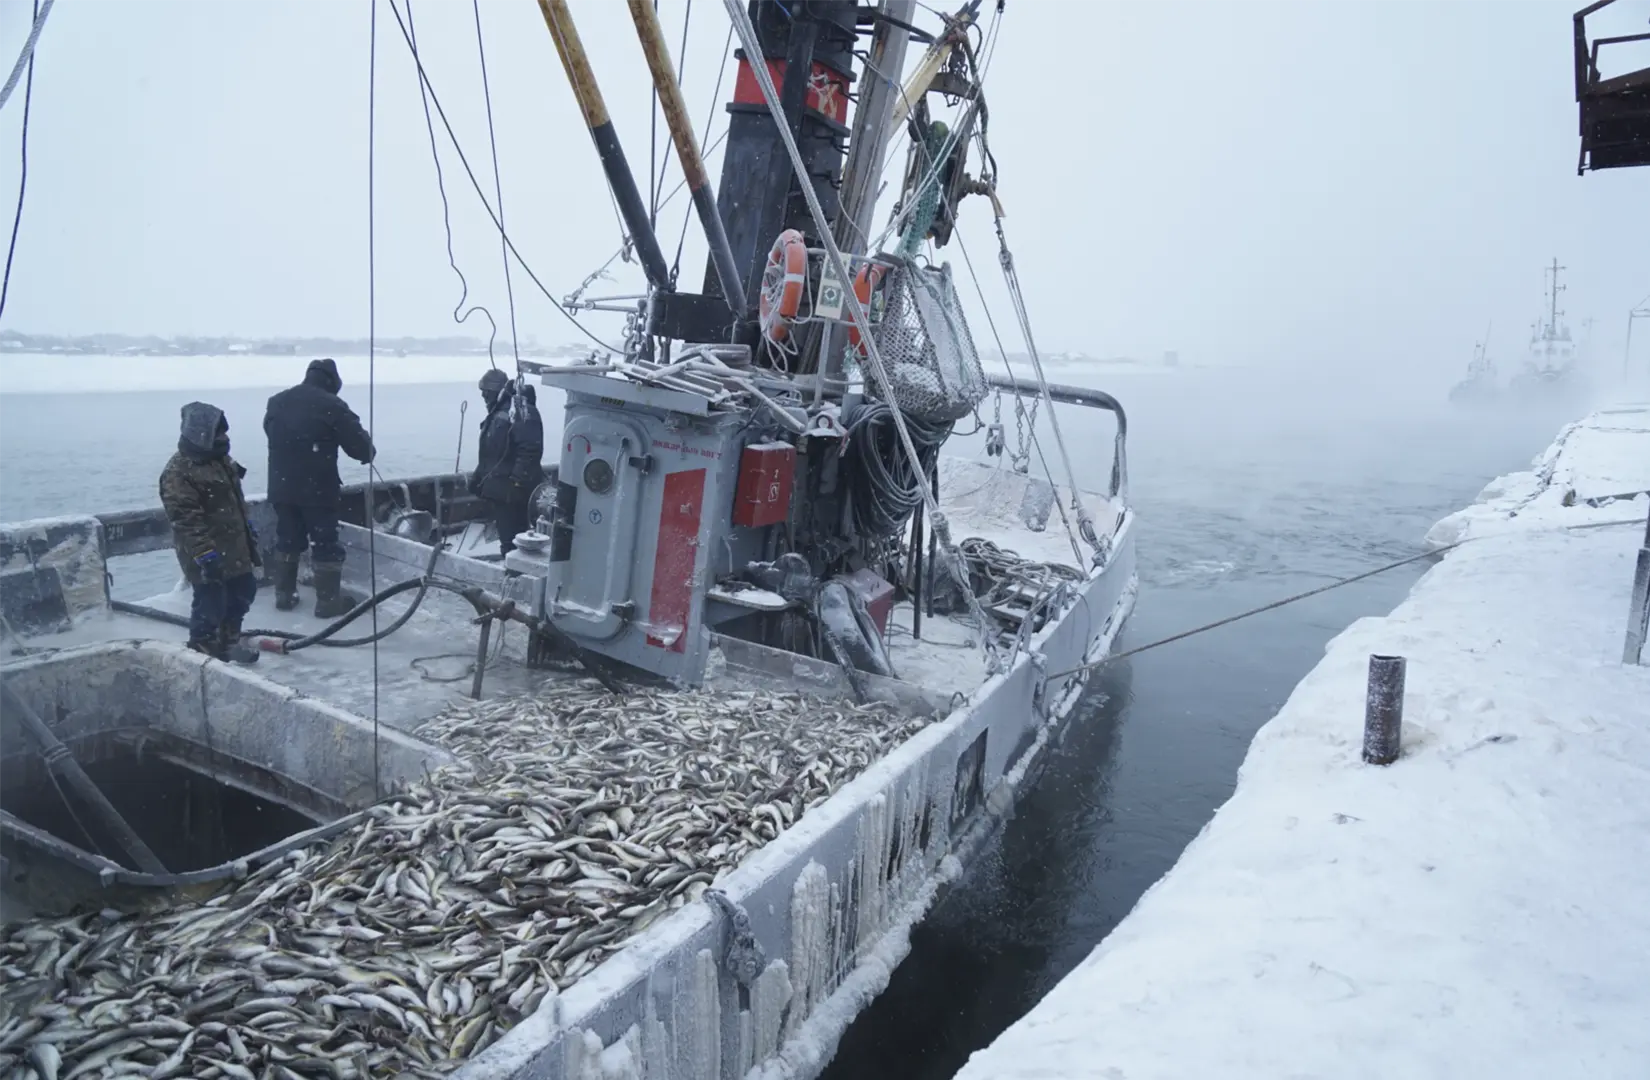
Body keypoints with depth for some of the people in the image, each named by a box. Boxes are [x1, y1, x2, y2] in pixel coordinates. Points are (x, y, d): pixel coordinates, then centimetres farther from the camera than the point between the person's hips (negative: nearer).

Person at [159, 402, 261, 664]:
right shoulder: (177, 473, -19)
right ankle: (202, 647, 16)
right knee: (211, 601, -4)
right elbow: (185, 519, -23)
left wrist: (248, 530, 24)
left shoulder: (221, 459, 9)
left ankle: (229, 638, 35)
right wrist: (205, 553, -26)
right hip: (207, 554, -9)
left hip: (234, 546, 9)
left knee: (244, 591, 17)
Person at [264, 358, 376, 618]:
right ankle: (329, 600, 6)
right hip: (318, 488, -6)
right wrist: (368, 454, 12)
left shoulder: (276, 402, 8)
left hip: (281, 486, 6)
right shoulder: (332, 405, -13)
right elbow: (358, 443, -10)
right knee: (326, 545, 2)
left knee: (287, 540, 17)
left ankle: (284, 595, 23)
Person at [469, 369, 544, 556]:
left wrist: (518, 480, -26)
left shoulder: (520, 410, -15)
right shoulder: (497, 412, 17)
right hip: (499, 488, 10)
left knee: (512, 539, -10)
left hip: (514, 490, -10)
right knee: (506, 536, 16)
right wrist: (478, 477, 25)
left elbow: (531, 449, -23)